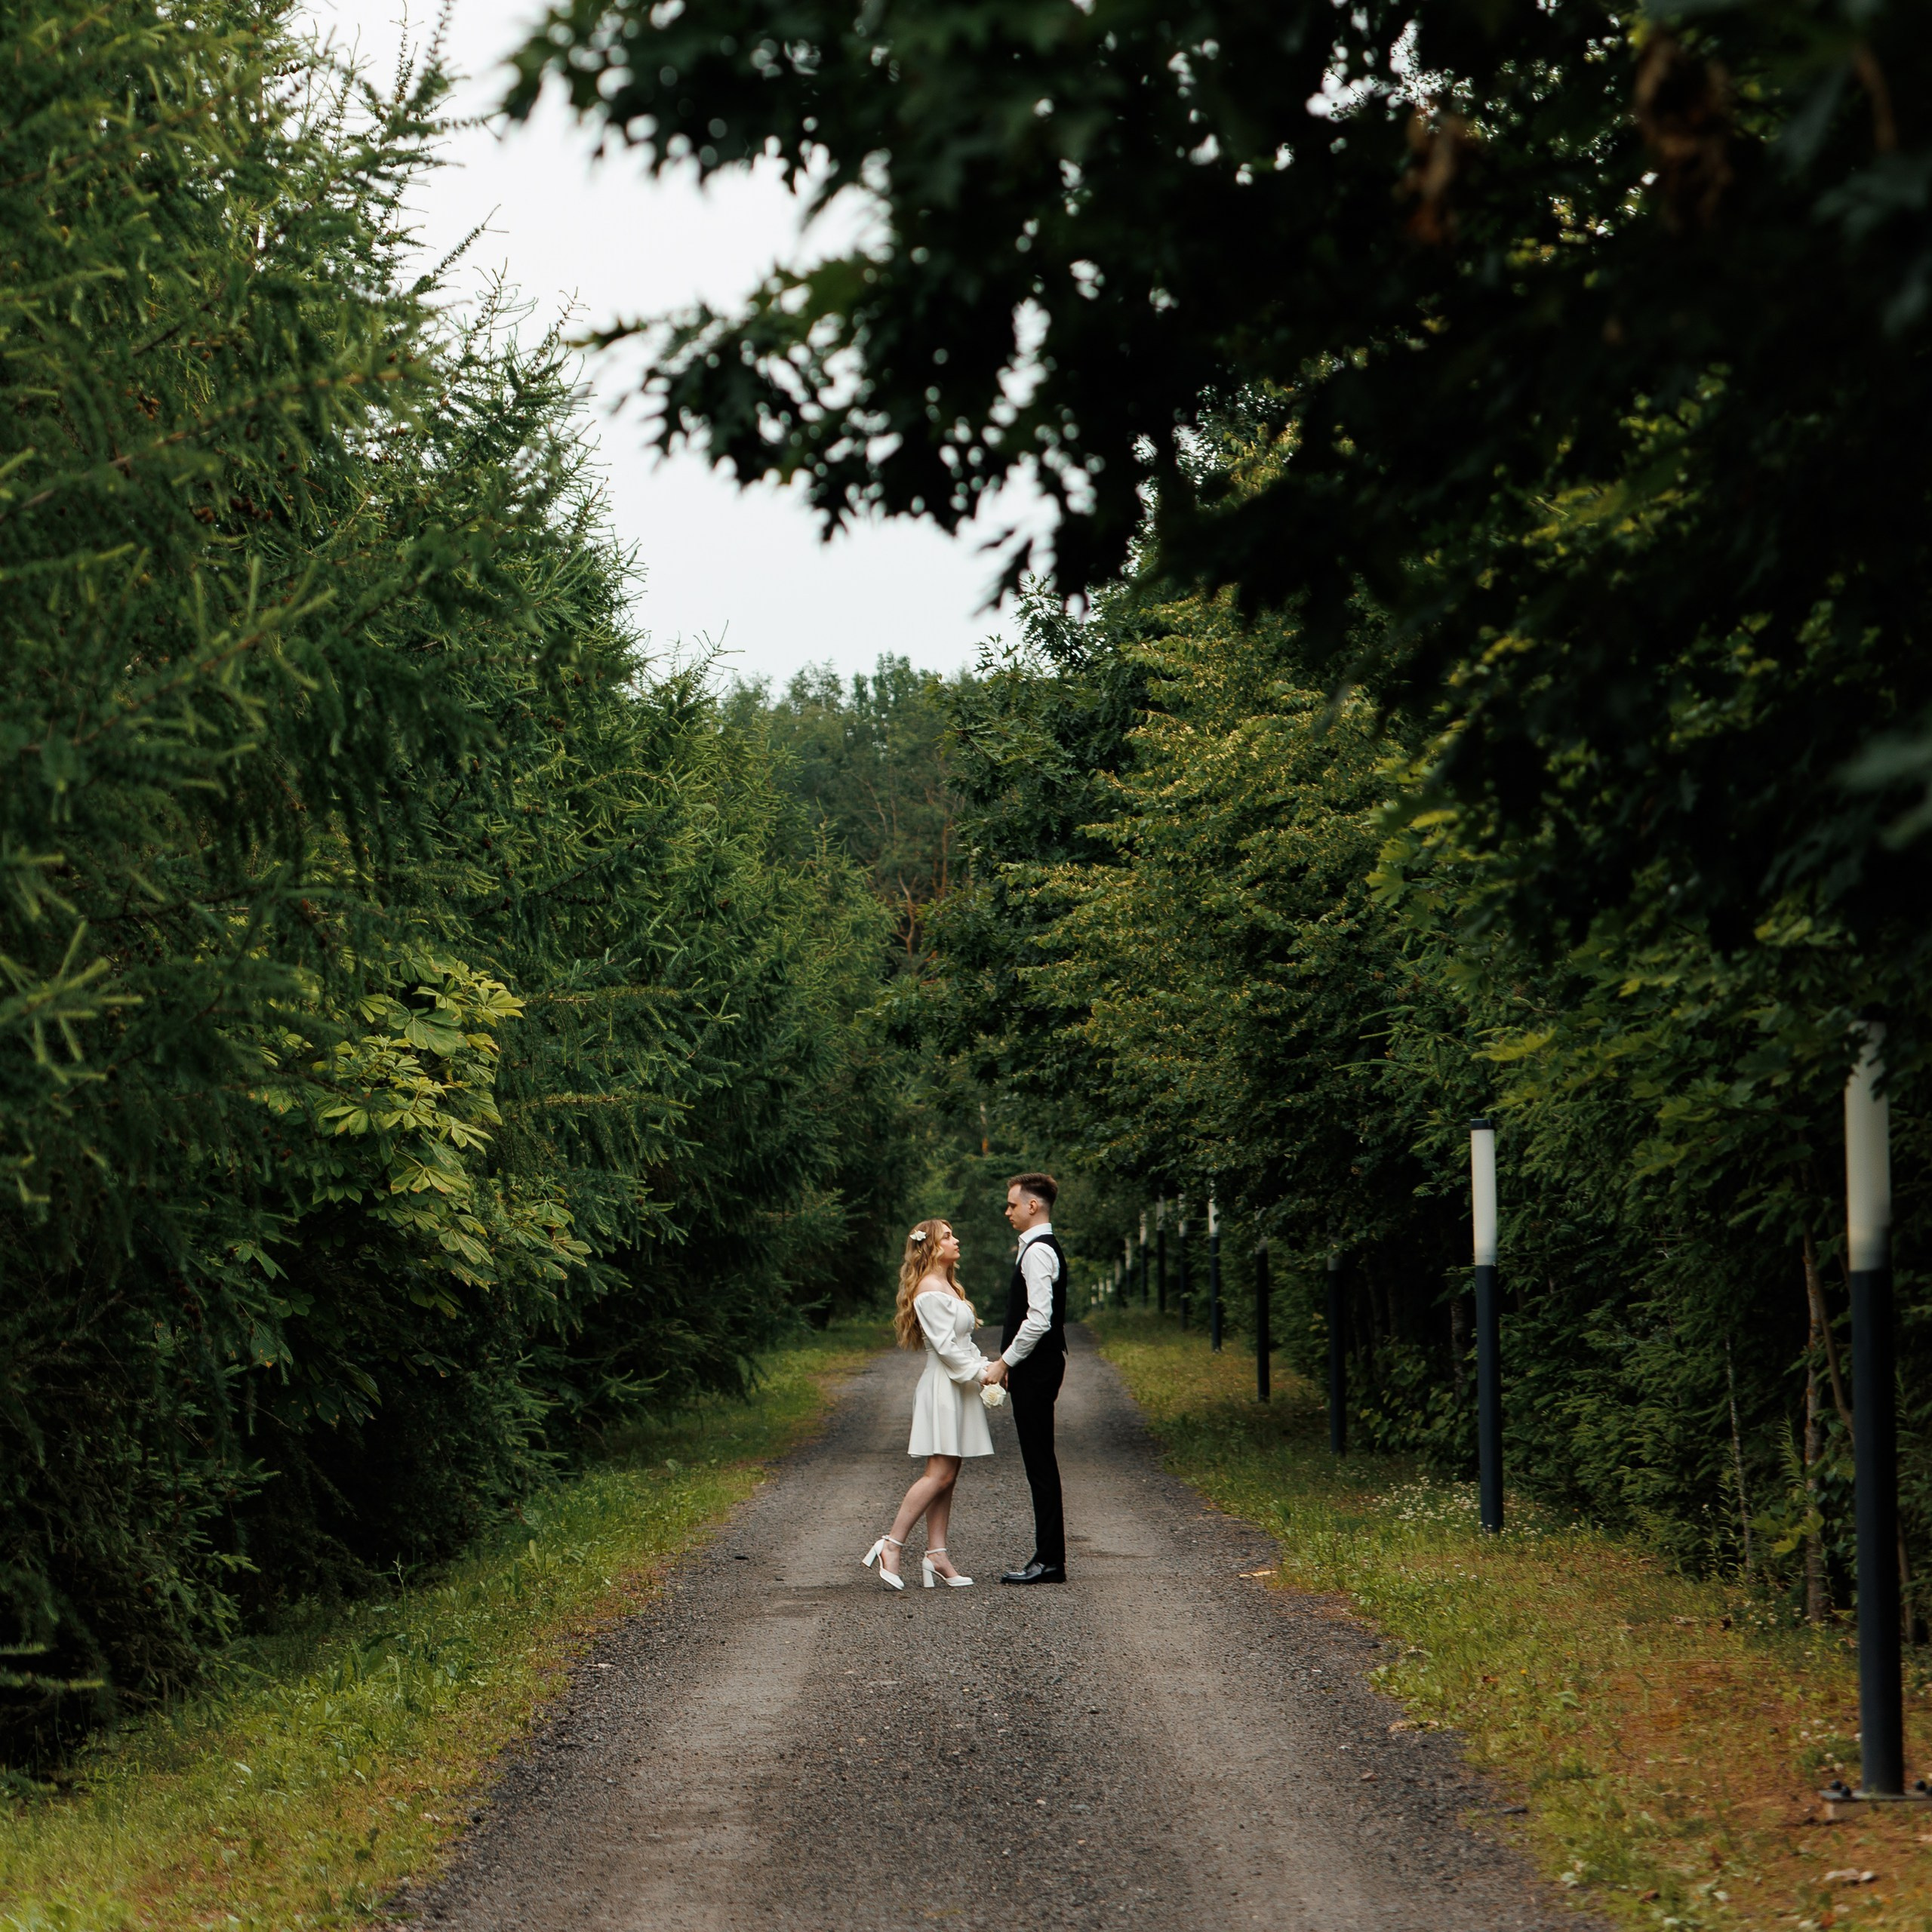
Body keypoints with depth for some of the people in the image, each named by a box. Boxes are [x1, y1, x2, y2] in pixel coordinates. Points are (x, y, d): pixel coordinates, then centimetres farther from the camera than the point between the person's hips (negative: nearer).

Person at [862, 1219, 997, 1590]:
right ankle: (890, 1547, -12)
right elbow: (946, 1346, -17)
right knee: (940, 1474, -13)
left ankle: (936, 1555, 4)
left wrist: (986, 1366, 7)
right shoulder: (930, 1290, -13)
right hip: (943, 1388, -10)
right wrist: (980, 1373, -12)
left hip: (958, 1387, 10)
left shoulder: (947, 1287, 19)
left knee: (946, 1476, 6)